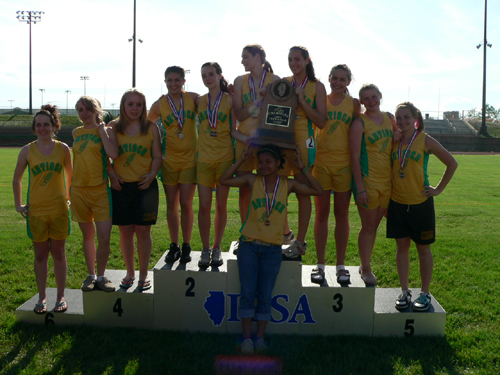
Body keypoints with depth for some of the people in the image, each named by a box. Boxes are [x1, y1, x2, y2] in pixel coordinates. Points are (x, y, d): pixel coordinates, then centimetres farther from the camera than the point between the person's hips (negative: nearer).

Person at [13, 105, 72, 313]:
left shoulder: (63, 149, 0)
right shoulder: (28, 150, 0)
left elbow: (70, 175, 13)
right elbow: (17, 179, 10)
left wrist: (70, 198, 11)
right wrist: (18, 205, 7)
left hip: (59, 209, 0)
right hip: (36, 210, 0)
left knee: (58, 252, 6)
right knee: (40, 254, 8)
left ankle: (61, 297, 17)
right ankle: (42, 297, 19)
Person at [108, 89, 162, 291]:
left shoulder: (151, 127, 4)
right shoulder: (113, 127, 6)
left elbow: (157, 156, 4)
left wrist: (152, 174, -11)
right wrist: (112, 174, -5)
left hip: (145, 185, -1)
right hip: (121, 186, 1)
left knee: (143, 230, 0)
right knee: (125, 230, 6)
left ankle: (143, 274, 14)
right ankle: (130, 273, 22)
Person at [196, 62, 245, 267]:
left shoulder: (229, 100, 2)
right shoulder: (200, 101, 9)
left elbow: (233, 130, -1)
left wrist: (249, 139, -16)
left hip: (225, 157, -2)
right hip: (204, 158, 2)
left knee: (221, 206, 4)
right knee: (204, 206, -1)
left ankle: (217, 248, 17)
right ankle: (205, 249, 11)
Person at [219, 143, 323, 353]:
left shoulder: (287, 185, 6)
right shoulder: (253, 180, 5)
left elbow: (318, 191, 6)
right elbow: (224, 180, 5)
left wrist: (302, 168, 2)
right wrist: (242, 160, 2)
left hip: (272, 249, 0)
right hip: (249, 245, 0)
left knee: (265, 296, 4)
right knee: (247, 293, 0)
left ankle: (260, 337, 15)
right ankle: (247, 337, 9)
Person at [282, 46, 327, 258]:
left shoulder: (317, 87, 0)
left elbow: (321, 122, -6)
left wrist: (302, 100, -13)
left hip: (302, 140, -4)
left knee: (302, 192, 0)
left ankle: (300, 242, 10)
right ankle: (284, 231, 27)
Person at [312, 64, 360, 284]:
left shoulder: (354, 104, 6)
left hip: (344, 163, 0)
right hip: (322, 161, 0)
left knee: (342, 215, 4)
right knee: (321, 214, 3)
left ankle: (341, 266, 13)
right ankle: (320, 265, 11)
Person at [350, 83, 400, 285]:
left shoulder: (389, 118, 9)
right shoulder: (359, 123, -8)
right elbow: (355, 157, -12)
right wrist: (360, 187, -16)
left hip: (387, 180, 5)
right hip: (368, 181, -5)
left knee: (374, 225, 13)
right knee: (368, 227, 2)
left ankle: (365, 265, 26)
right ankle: (366, 268, 16)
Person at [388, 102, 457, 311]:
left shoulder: (425, 141, -5)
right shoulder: (394, 142, 5)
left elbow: (452, 163, 1)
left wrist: (439, 189, -2)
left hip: (420, 202, -3)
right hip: (397, 202, 3)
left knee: (423, 247, 7)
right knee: (401, 246, 7)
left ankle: (425, 294, 18)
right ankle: (404, 291, 19)